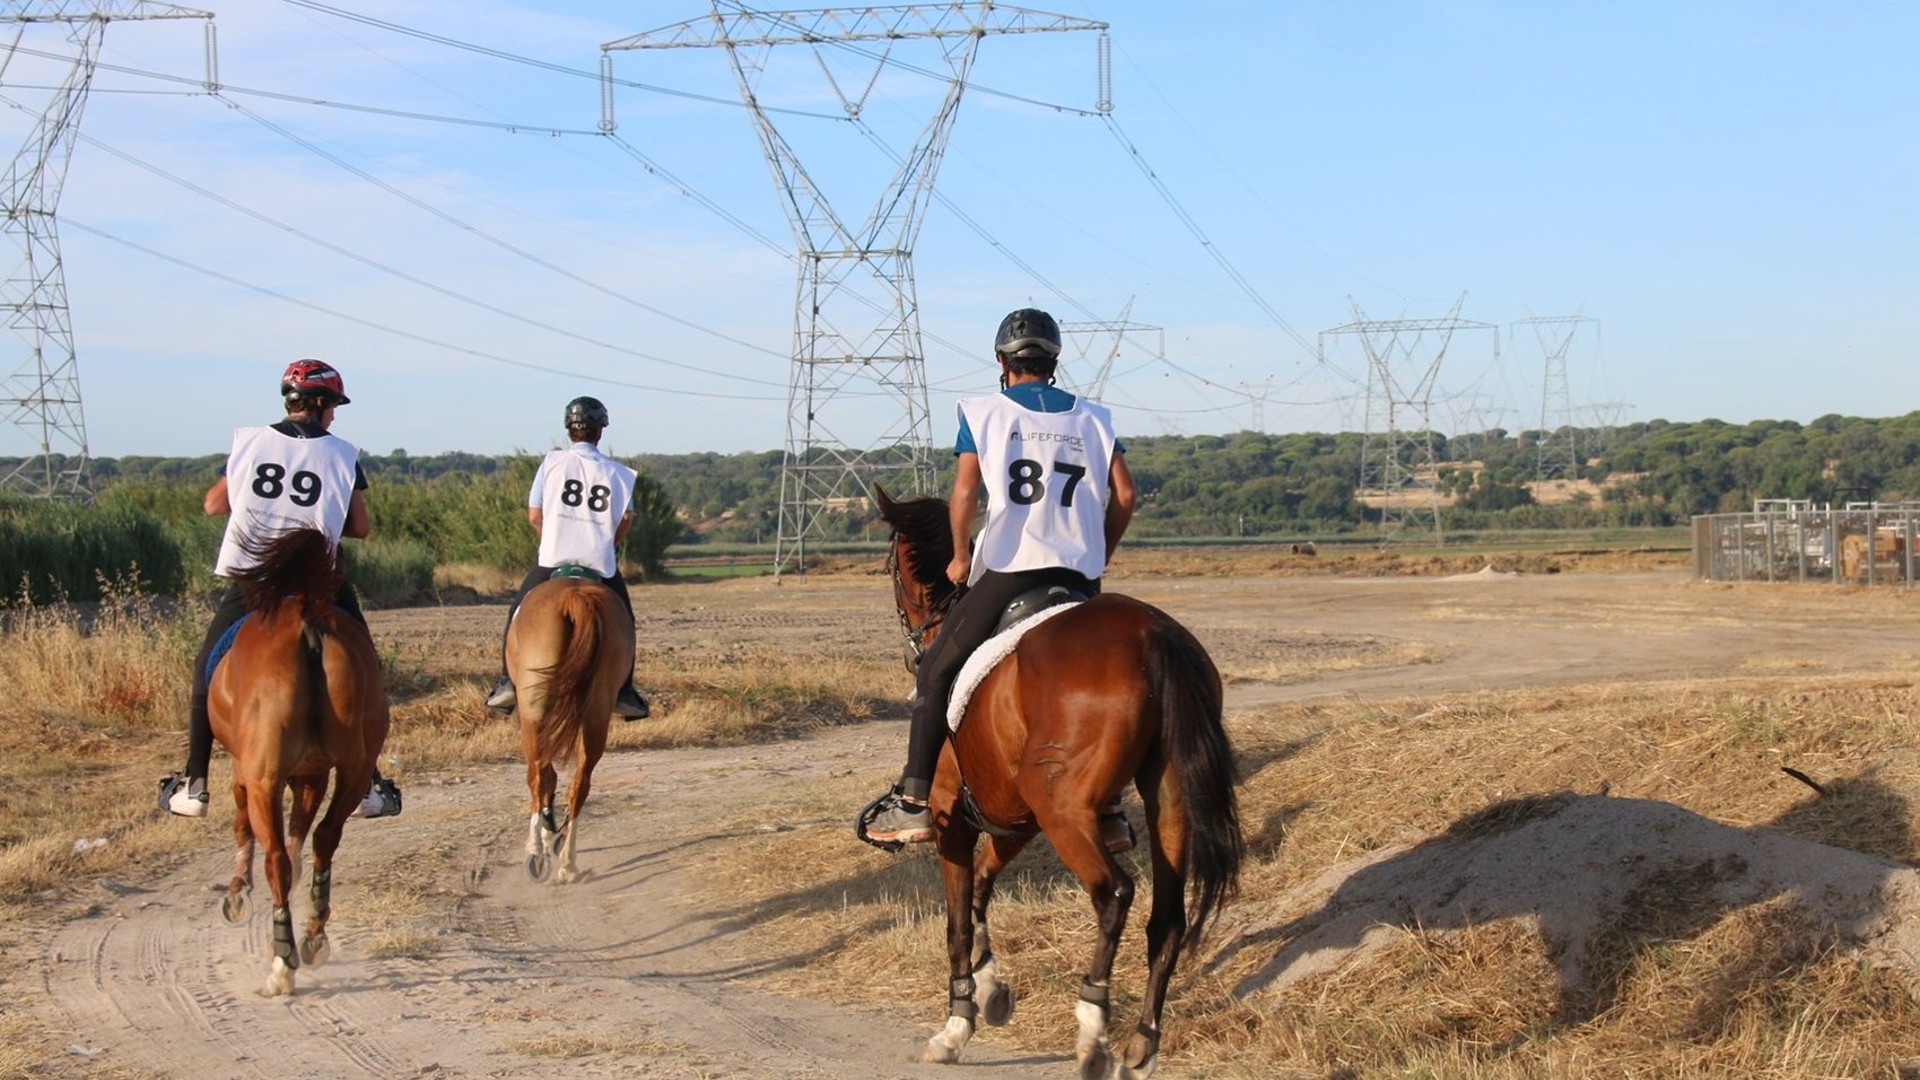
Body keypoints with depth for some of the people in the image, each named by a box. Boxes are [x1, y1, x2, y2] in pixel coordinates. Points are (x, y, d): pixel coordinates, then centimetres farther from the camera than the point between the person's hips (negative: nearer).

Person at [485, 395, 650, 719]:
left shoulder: (553, 462, 4)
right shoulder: (616, 472, 5)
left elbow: (534, 516, 4)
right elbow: (626, 518, 0)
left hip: (554, 558, 0)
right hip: (602, 562, 0)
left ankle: (507, 682, 8)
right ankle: (624, 694, 14)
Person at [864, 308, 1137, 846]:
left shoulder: (983, 413, 3)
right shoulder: (1092, 418, 13)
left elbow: (965, 493, -6)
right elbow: (1124, 494, 7)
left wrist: (961, 557, 7)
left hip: (1007, 569, -3)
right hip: (1080, 576, 4)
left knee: (936, 672, 6)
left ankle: (913, 803, -1)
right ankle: (1109, 812, 14)